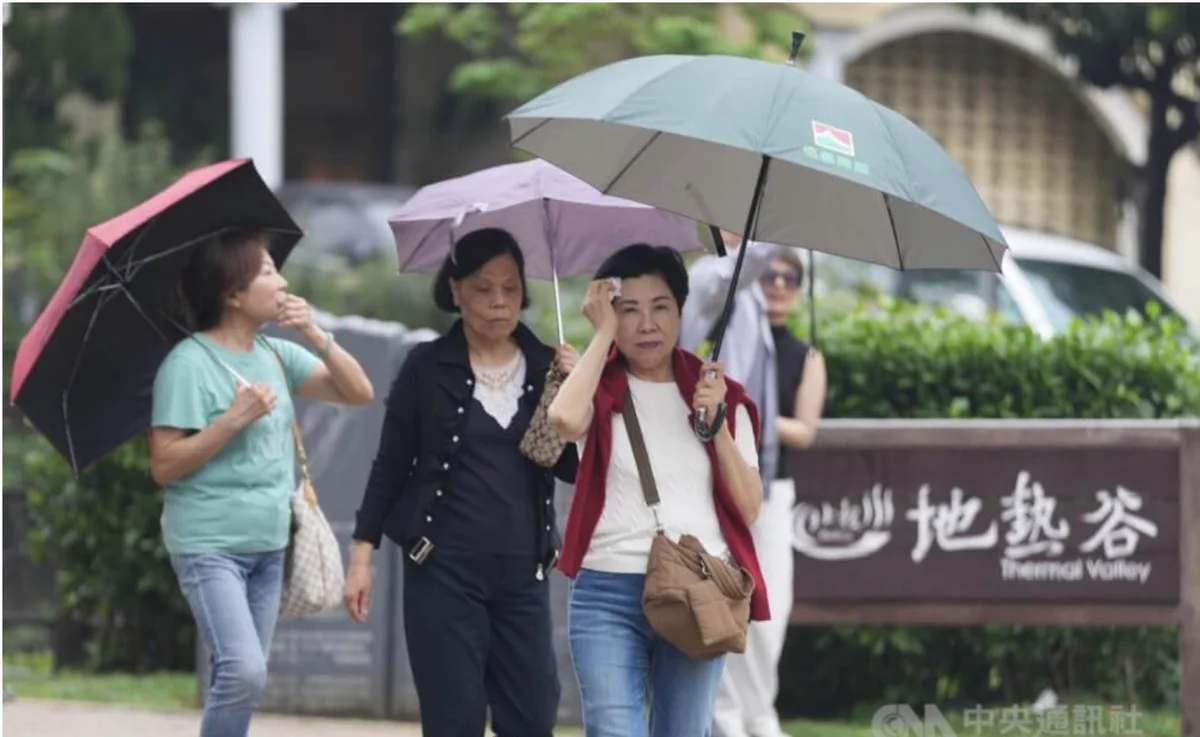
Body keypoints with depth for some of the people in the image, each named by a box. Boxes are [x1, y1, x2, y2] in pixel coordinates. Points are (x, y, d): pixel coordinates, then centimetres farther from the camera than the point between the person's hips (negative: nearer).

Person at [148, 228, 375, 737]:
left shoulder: (277, 355, 9)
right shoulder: (189, 363, -13)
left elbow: (359, 393, 7)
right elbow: (164, 465, -15)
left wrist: (315, 336, -6)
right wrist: (234, 420, -22)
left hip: (267, 545, 7)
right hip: (210, 546, -7)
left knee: (243, 681, 8)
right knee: (244, 674, -20)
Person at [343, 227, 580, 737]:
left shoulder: (544, 367, 7)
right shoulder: (428, 367, 1)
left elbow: (573, 470, 5)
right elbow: (391, 465, 4)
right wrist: (362, 555, -1)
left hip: (523, 573, 3)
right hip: (444, 569, -2)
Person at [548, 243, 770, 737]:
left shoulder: (719, 395, 11)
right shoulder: (602, 389, 6)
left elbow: (749, 508, 6)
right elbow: (565, 419, -20)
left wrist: (716, 421, -6)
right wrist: (603, 334, -7)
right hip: (607, 593, -2)